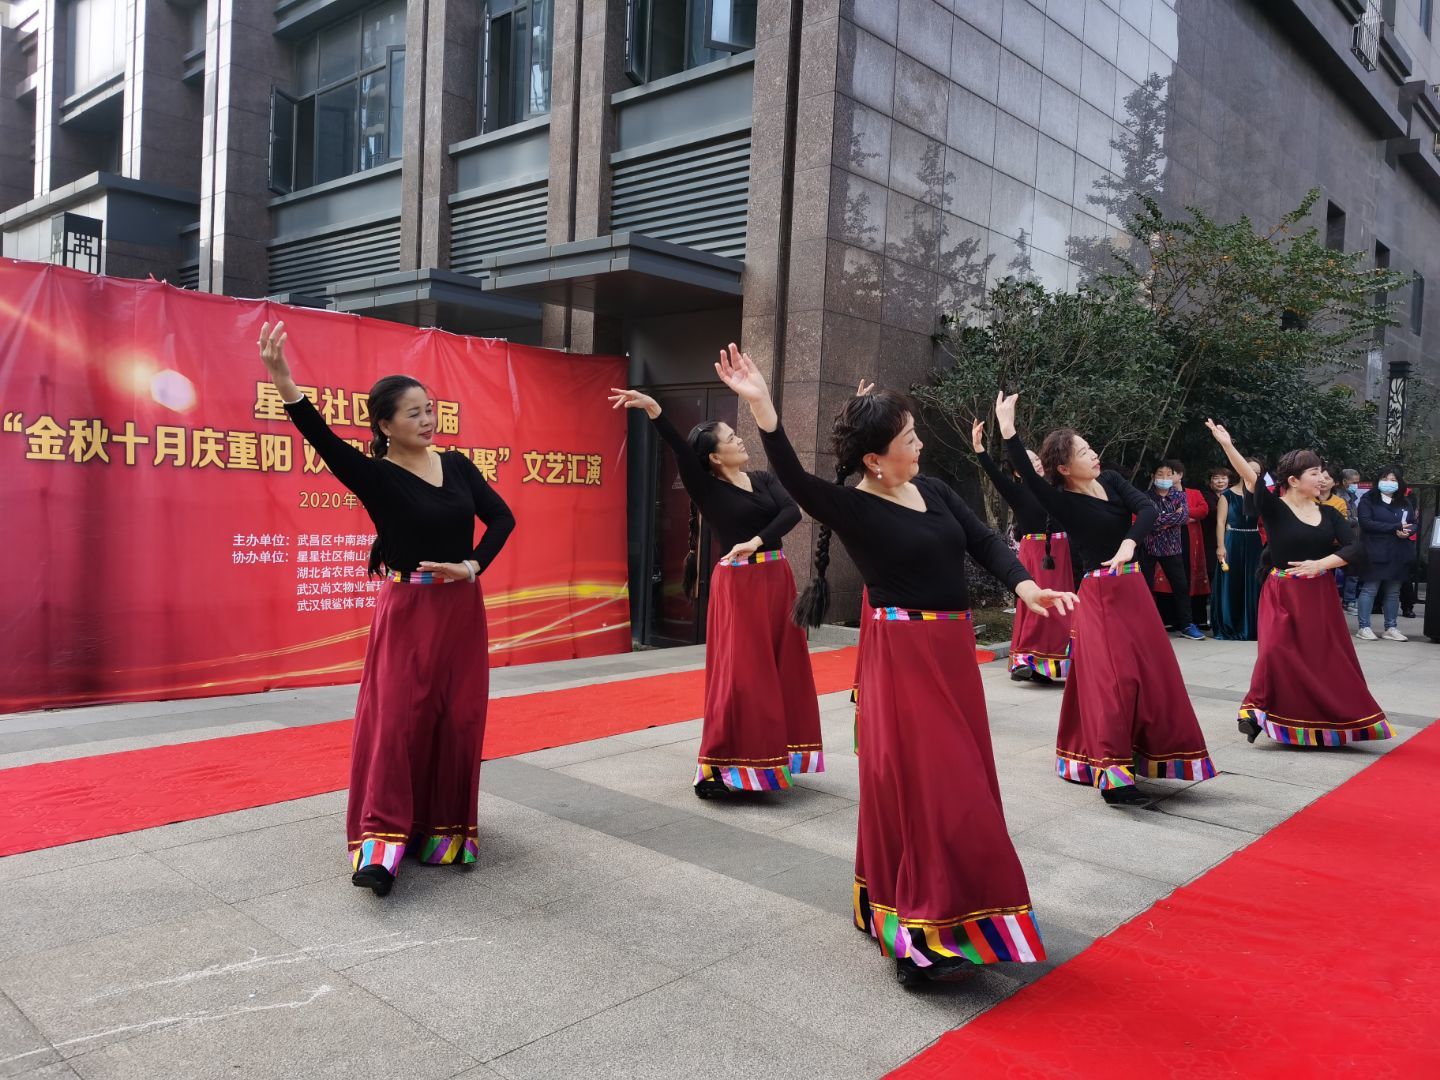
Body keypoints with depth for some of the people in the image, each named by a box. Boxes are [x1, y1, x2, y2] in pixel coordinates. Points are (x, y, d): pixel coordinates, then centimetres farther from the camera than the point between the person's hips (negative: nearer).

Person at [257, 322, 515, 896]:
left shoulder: (457, 465, 5)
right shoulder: (375, 476, -9)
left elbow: (501, 517, 6)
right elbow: (325, 441, -27)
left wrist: (473, 566, -10)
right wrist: (286, 386, -44)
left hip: (462, 609, 4)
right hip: (408, 611, -4)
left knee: (459, 720, 7)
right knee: (396, 719, -7)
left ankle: (447, 830, 19)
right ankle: (381, 842, -2)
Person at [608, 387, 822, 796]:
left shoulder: (764, 480, 9)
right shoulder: (706, 487, -5)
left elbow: (792, 511, -6)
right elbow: (681, 450, -21)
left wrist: (756, 542, -20)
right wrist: (652, 409, -37)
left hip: (776, 579, 6)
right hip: (738, 584, -5)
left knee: (782, 670, 9)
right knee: (739, 674, -6)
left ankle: (770, 759, 22)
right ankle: (718, 767, 3)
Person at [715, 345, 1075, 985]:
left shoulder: (934, 490, 8)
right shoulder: (851, 507, -11)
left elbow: (985, 542, 4)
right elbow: (795, 481, -27)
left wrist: (1025, 587, -14)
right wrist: (761, 407, -39)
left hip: (952, 650, 8)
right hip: (900, 655, -8)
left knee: (959, 780, 16)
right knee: (923, 784, -7)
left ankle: (889, 905, 34)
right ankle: (924, 937, 4)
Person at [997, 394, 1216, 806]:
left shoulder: (1112, 480, 6)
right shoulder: (1062, 501, -11)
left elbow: (1148, 508, -7)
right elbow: (1027, 476, -28)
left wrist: (1129, 543, -26)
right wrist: (1007, 429, -39)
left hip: (1133, 589, 7)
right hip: (1100, 596, -6)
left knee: (1152, 675, 12)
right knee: (1112, 679, -11)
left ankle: (1146, 757, 29)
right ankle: (1112, 774, -9)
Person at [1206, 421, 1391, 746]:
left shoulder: (1328, 513, 6)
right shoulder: (1274, 509, -9)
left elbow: (1353, 546, 0)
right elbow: (1252, 479, -24)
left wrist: (1320, 564, -17)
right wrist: (1227, 445, -39)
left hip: (1320, 596, 5)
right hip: (1283, 595, -5)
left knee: (1326, 658, 10)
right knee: (1277, 652, -15)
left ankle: (1328, 719, 25)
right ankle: (1257, 710, -2)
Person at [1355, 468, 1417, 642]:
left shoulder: (1405, 503, 15)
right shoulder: (1367, 500, -3)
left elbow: (1413, 524, 15)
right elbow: (1366, 522, -14)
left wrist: (1407, 531, -10)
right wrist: (1395, 528, -18)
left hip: (1399, 554, 5)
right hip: (1376, 553, -5)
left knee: (1393, 592, 9)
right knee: (1370, 589, -3)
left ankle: (1391, 628, 16)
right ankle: (1363, 627, 2)